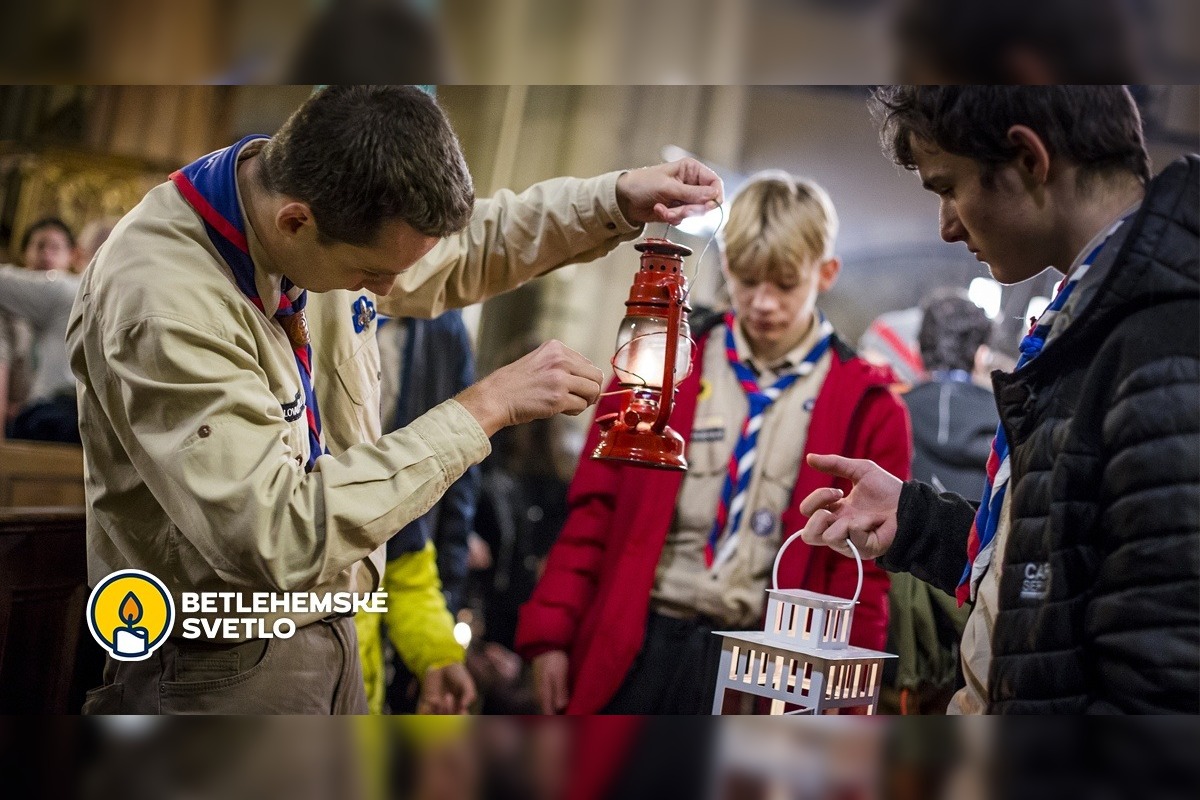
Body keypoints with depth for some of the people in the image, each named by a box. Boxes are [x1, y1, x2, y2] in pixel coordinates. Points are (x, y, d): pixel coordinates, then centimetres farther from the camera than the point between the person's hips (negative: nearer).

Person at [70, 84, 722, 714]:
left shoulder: (330, 211, -7)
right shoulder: (156, 304, -30)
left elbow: (460, 247, 13)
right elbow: (280, 539, -34)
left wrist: (617, 200, -2)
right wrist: (485, 407, -30)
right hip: (219, 670, -7)